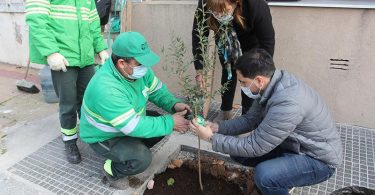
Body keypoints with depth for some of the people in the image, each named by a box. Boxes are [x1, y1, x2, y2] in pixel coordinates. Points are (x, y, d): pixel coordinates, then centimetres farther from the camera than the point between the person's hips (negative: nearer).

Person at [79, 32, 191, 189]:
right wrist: (170, 123, -31)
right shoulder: (106, 88, -39)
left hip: (129, 122, 8)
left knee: (161, 122, -5)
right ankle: (112, 172, 4)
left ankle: (133, 148, 13)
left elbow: (157, 90, -2)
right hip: (103, 137, -8)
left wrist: (174, 104, -22)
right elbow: (134, 127, -37)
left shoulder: (139, 69, -15)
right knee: (142, 158, -26)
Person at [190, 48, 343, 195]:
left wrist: (212, 137, -22)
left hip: (319, 159, -8)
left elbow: (255, 147, -29)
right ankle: (281, 180, 18)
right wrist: (218, 127, -10)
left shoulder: (287, 104, -36)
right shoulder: (271, 85, -8)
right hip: (293, 144, 8)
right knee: (238, 151, 0)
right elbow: (250, 119, 2)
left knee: (264, 175, -32)